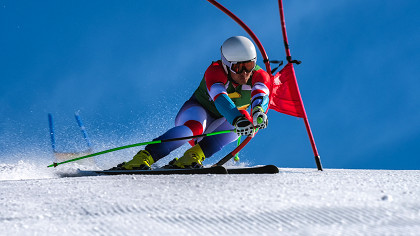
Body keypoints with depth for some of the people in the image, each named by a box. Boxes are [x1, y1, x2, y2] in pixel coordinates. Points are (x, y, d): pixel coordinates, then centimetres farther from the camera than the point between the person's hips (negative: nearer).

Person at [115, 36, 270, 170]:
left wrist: (258, 110, -68)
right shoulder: (215, 71, -31)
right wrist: (237, 119, -69)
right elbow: (220, 99, -50)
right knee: (195, 127, -40)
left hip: (221, 123, 4)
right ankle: (144, 158, -44)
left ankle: (194, 155, -32)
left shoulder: (259, 76, -21)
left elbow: (261, 95, -43)